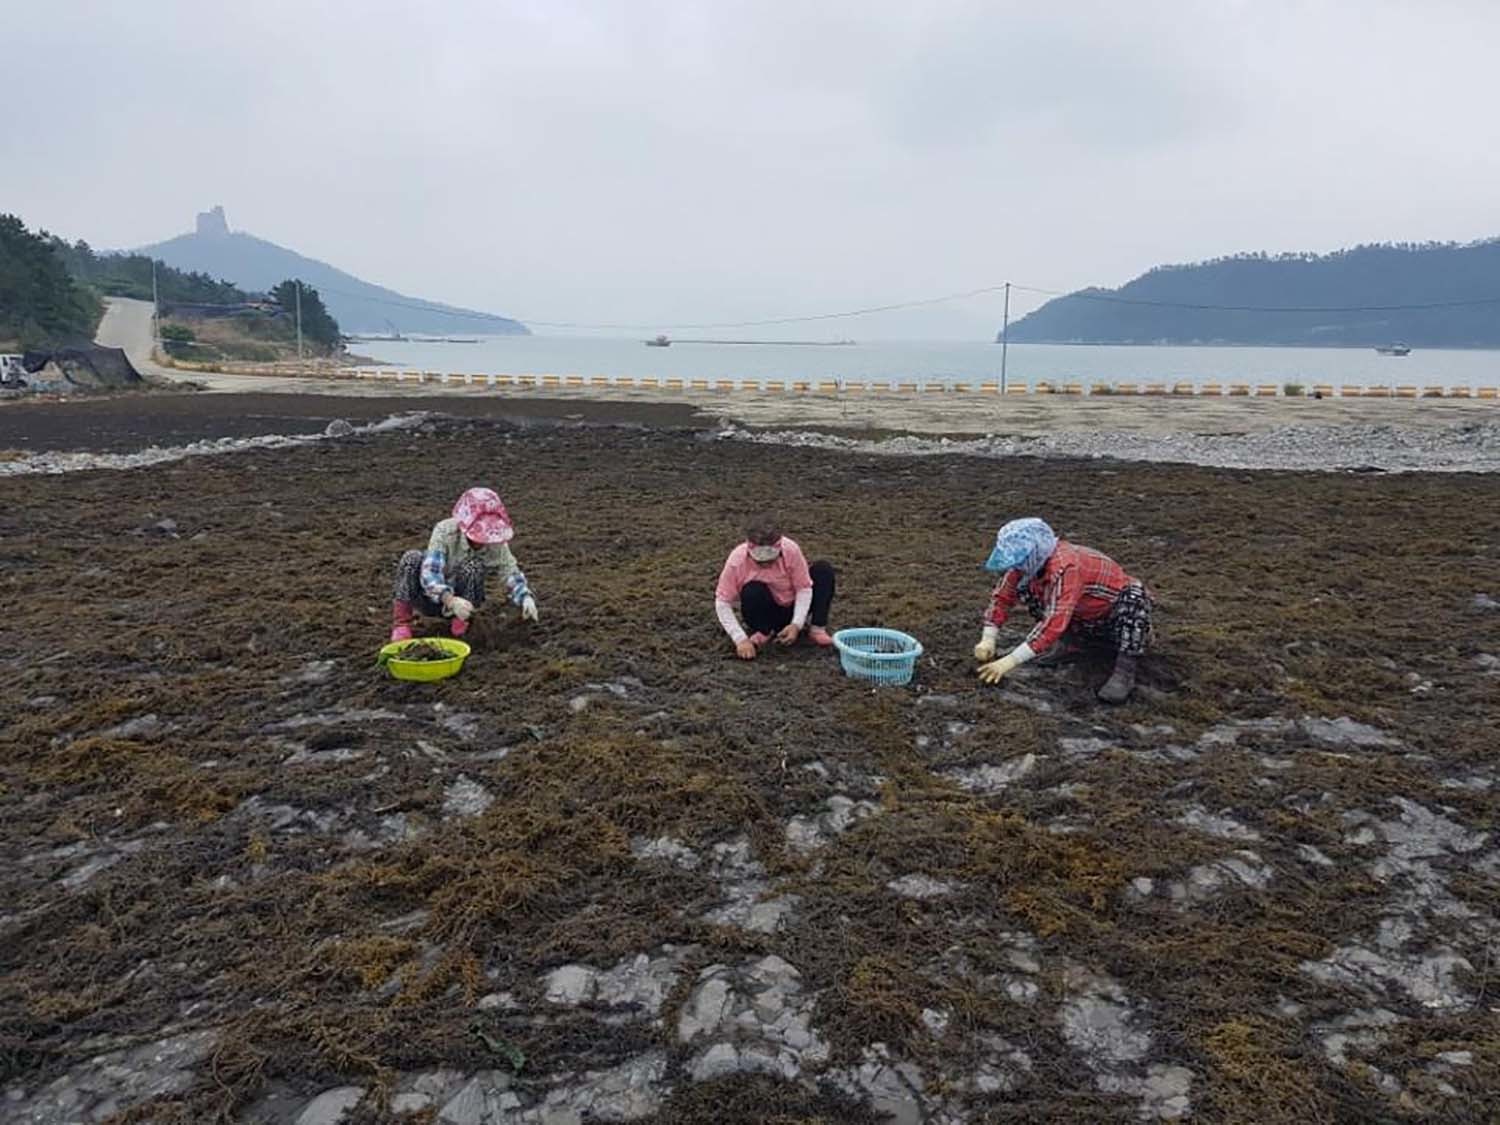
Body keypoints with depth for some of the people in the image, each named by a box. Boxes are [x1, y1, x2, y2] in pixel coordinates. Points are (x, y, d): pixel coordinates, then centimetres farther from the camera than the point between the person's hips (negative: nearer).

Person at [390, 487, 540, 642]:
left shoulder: (496, 545, -16)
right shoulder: (445, 531, -26)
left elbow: (511, 573, -11)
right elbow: (429, 573, -36)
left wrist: (525, 597, -34)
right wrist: (450, 600, -54)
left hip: (463, 601, 1)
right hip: (433, 596, -1)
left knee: (473, 567, -31)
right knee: (412, 558, -30)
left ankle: (460, 621, -9)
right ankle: (401, 622, -21)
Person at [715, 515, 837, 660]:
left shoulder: (791, 549, -24)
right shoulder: (737, 560, -26)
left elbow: (804, 589, -16)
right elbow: (722, 603, -22)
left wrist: (796, 625, -27)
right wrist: (741, 639, -32)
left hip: (792, 608, 2)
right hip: (766, 613, -2)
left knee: (823, 570, -18)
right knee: (752, 591, -35)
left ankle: (817, 629, -13)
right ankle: (763, 632, -8)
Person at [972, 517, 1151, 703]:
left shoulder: (1066, 567, -38)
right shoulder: (1031, 562, -16)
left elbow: (1055, 621, -44)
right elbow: (1003, 597, -5)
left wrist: (1010, 661, -44)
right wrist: (988, 640, -17)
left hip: (1115, 620, -7)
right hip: (1084, 619, 7)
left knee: (1133, 595, -40)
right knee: (1023, 585, -6)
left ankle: (1124, 670, -27)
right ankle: (1073, 639, 2)